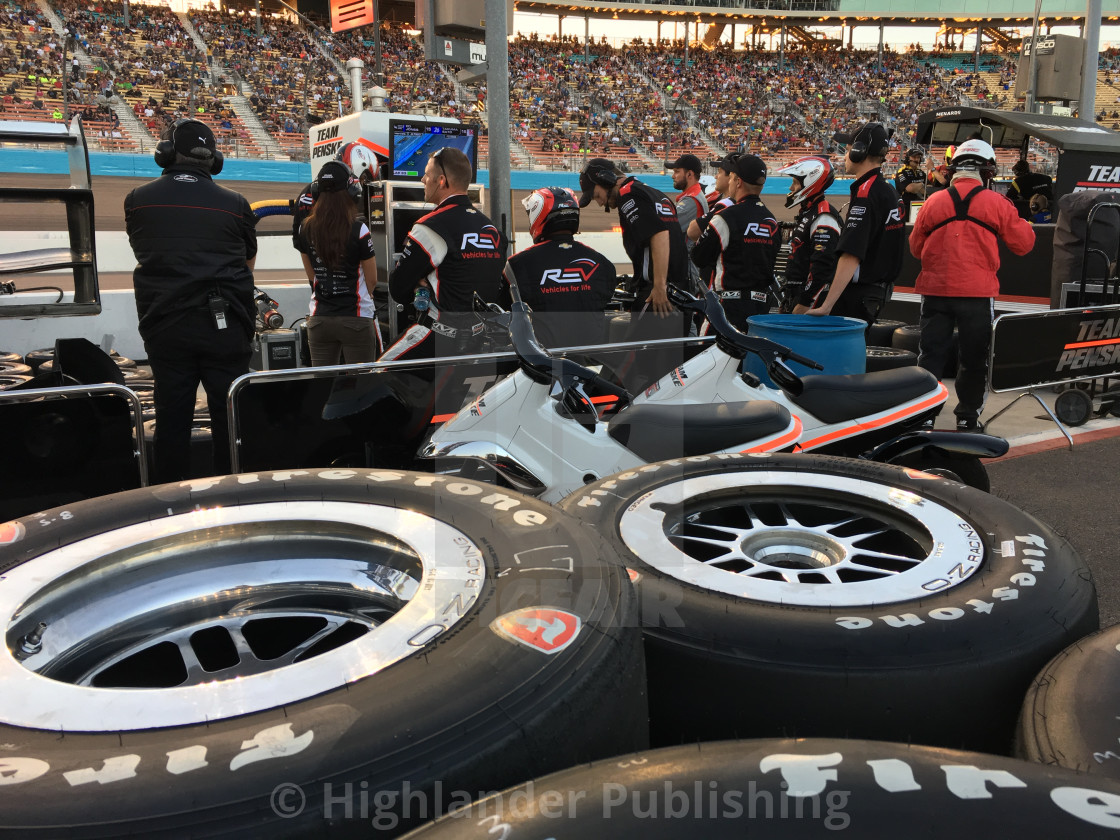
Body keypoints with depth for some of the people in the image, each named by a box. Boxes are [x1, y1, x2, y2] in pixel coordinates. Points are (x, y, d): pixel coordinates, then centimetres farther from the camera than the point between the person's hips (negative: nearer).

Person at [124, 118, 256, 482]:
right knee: (228, 417, 6)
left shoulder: (137, 199, 3)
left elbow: (141, 254, 18)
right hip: (225, 327, -1)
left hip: (165, 326, 1)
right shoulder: (235, 204, 0)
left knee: (171, 418, 9)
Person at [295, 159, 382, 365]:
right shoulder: (359, 229, -12)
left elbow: (312, 276, 11)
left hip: (319, 320, 4)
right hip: (356, 319, -4)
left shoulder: (306, 229, 1)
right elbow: (372, 280, -4)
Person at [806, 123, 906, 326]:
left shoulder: (865, 195, -18)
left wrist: (826, 306, -28)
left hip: (855, 296, -10)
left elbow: (851, 257, -26)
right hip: (877, 292, 10)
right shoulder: (890, 191, 14)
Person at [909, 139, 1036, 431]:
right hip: (977, 294, -1)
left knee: (931, 354, 9)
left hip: (936, 291, 2)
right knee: (974, 358, 10)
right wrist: (1023, 223, 25)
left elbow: (916, 247, 12)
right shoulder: (996, 203, -2)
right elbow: (1023, 243, 6)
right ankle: (968, 416, 16)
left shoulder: (933, 202, 2)